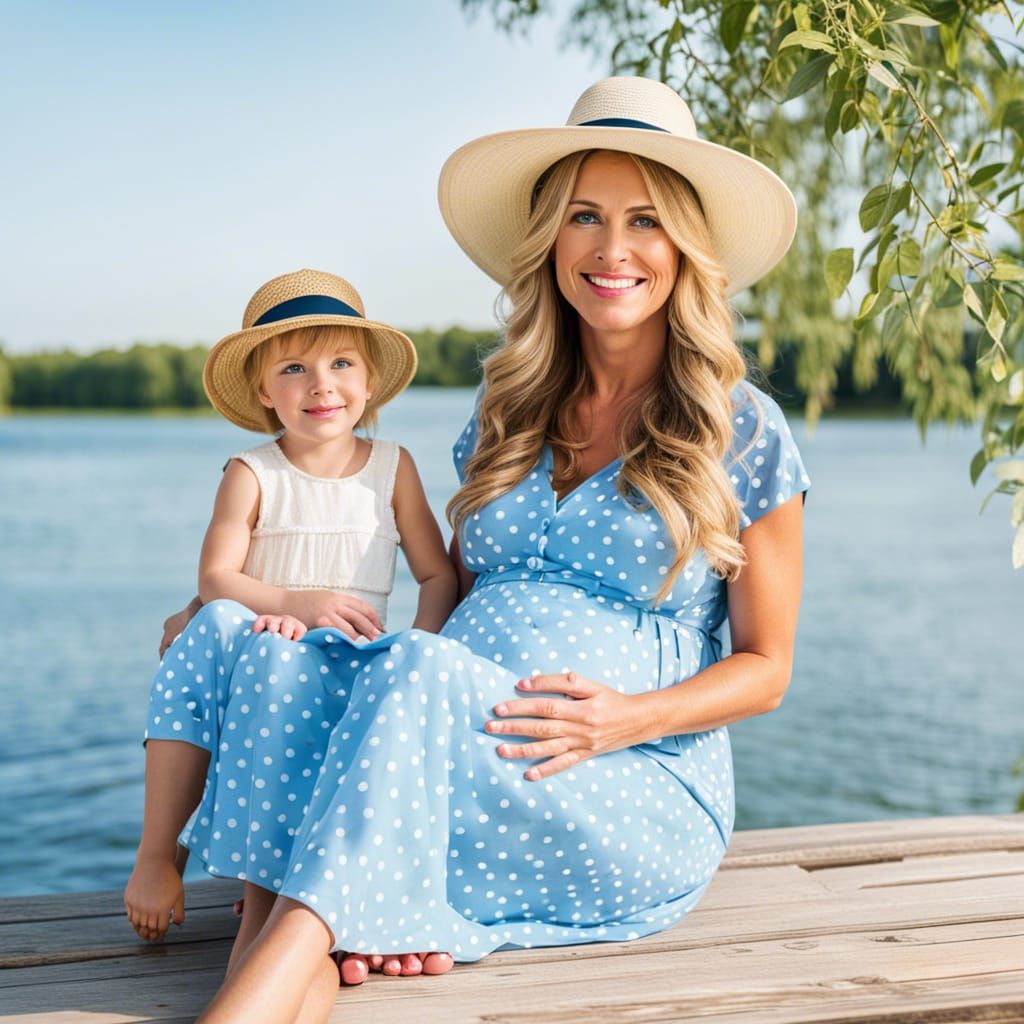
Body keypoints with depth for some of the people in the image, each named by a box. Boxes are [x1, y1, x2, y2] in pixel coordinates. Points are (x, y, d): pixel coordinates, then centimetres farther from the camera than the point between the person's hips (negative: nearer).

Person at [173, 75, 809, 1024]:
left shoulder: (743, 432, 2)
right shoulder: (506, 414, 15)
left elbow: (765, 665, 5)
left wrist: (628, 719, -15)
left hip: (640, 803, -4)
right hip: (447, 760, 4)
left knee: (418, 673, -33)